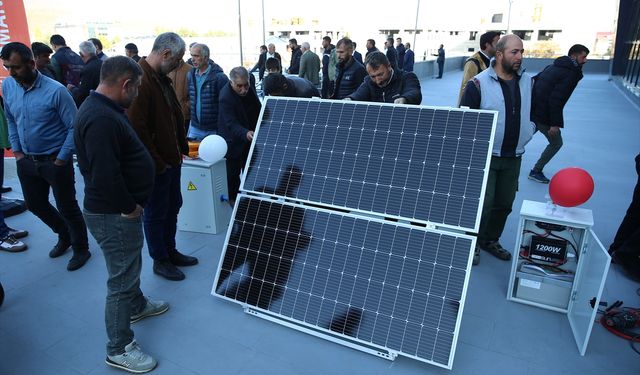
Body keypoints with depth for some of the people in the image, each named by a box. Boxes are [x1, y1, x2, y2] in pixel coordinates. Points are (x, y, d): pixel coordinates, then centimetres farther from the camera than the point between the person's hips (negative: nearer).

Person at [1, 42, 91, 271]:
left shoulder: (55, 91, -19)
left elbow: (74, 128, -15)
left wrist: (60, 161, -15)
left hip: (55, 161, -6)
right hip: (27, 161, 6)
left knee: (67, 207, 4)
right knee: (35, 204, 19)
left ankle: (81, 249, 25)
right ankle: (65, 235, 43)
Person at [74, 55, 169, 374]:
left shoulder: (103, 109, 8)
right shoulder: (101, 119, -27)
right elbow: (105, 176, -32)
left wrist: (132, 204, 14)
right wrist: (129, 208, -18)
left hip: (118, 209, 11)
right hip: (113, 215, -11)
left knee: (130, 264, 28)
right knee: (122, 278, 3)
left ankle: (136, 305, 51)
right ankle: (119, 348, 20)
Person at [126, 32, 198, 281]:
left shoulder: (161, 78, 9)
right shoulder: (140, 80, -22)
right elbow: (137, 128, -26)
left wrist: (182, 147, 12)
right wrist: (156, 163, -20)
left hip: (171, 159, 9)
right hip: (154, 165, -9)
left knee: (172, 207, 20)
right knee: (155, 213, 8)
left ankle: (170, 251, 37)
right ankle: (160, 261, 25)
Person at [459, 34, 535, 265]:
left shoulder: (527, 81, 5)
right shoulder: (479, 83, -13)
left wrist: (528, 131, 8)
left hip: (514, 157, 6)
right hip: (485, 156, -5)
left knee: (505, 203, 13)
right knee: (483, 203, -5)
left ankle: (490, 240, 33)